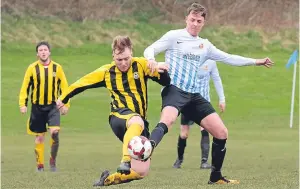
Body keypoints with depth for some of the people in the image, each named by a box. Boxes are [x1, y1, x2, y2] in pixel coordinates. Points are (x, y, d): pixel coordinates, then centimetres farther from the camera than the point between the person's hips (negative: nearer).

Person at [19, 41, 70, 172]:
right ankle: (40, 164, 18)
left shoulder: (57, 68, 0)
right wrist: (23, 104, -5)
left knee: (54, 132, -19)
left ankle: (53, 159, 0)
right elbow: (25, 87, 1)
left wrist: (66, 104, 5)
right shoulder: (32, 68, -2)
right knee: (39, 137, 6)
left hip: (52, 106, 0)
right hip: (37, 106, 0)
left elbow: (64, 86, 7)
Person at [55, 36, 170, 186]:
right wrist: (63, 98, 27)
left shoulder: (141, 65, 2)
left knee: (141, 172, -9)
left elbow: (166, 82, 1)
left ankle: (110, 179, 15)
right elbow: (82, 83, 17)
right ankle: (125, 161, -59)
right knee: (137, 121, -43)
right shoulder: (106, 72, 4)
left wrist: (162, 70, -21)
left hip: (140, 121, 3)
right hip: (119, 117, -3)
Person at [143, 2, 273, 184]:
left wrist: (256, 62, 27)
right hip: (175, 90, -6)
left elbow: (229, 58, 26)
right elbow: (150, 50, -2)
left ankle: (216, 176, 16)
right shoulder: (174, 36, 2)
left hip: (194, 96, 6)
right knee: (167, 121, -39)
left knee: (221, 132, 1)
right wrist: (151, 60, -26)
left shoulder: (205, 45, 19)